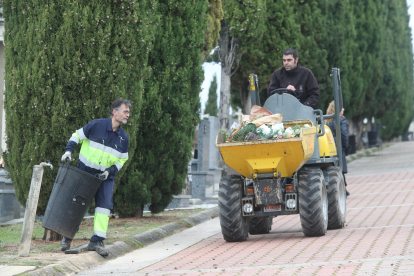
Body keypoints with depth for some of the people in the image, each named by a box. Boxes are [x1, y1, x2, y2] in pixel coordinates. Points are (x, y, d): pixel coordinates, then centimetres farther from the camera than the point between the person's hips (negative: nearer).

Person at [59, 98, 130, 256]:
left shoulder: (123, 138, 1)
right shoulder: (96, 125, -12)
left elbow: (121, 160, 10)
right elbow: (77, 136, 0)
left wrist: (110, 171, -7)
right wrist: (68, 151, -14)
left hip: (105, 177, 3)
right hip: (84, 172, -3)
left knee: (105, 205, -8)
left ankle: (97, 241, -3)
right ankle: (67, 238, 16)